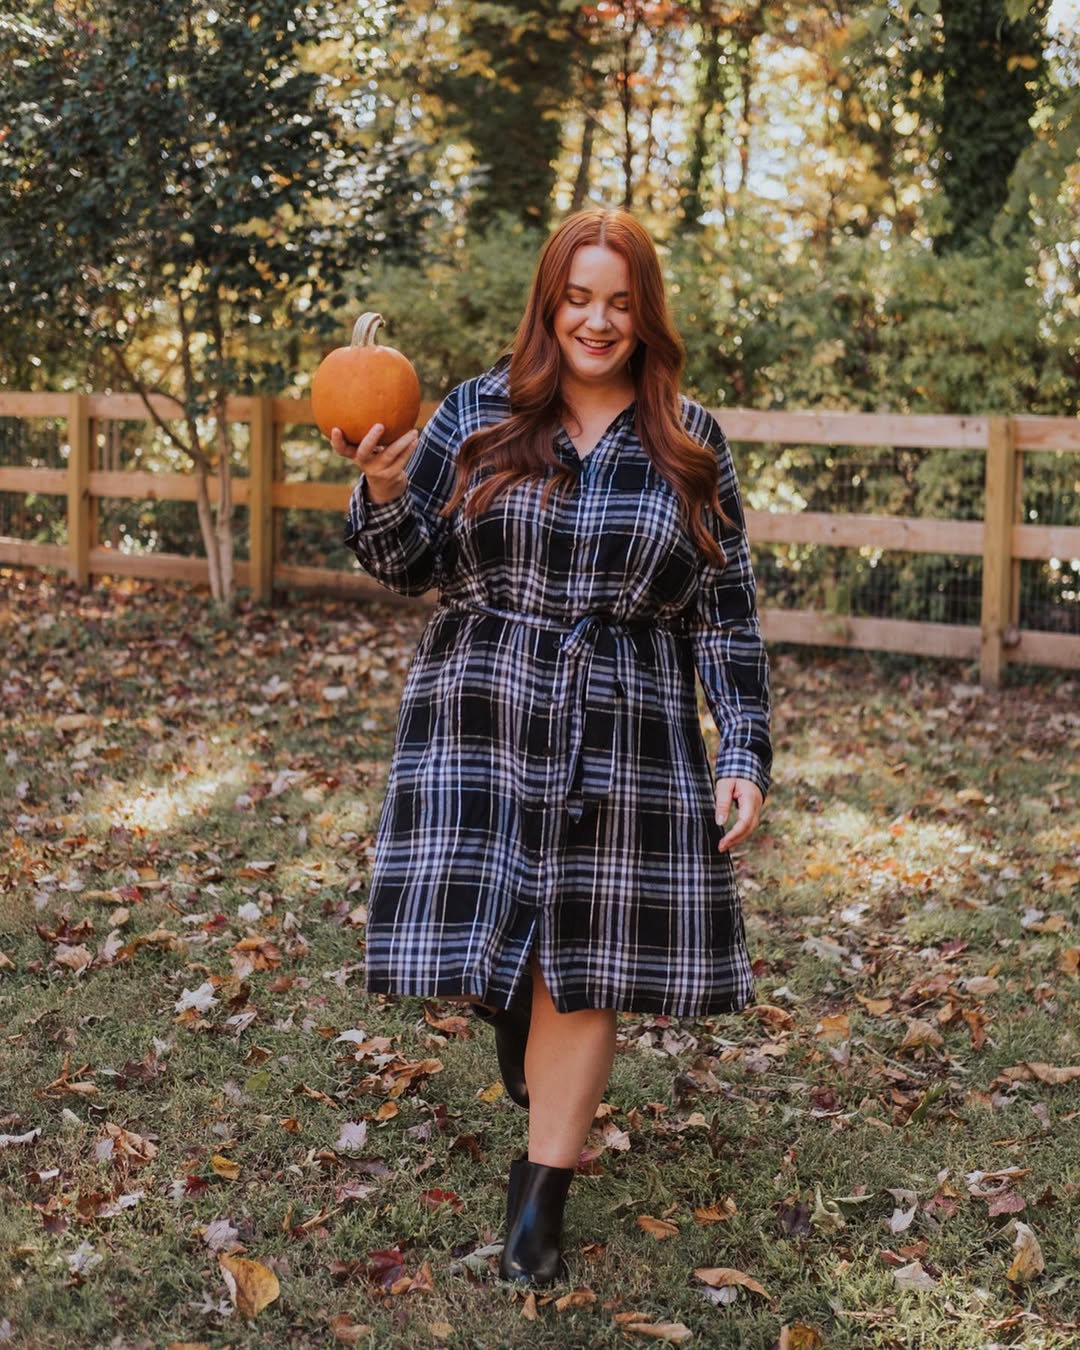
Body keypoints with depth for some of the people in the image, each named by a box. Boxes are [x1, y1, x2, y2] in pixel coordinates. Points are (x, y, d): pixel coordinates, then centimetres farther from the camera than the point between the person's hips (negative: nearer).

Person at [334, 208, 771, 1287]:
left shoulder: (691, 444, 3)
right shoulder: (479, 414, 1)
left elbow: (727, 613, 4)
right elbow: (413, 567, 2)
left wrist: (745, 755, -2)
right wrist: (382, 493, -19)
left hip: (627, 742, 0)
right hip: (482, 722, 0)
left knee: (585, 966, 4)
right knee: (478, 942, 2)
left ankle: (539, 1196, 18)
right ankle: (511, 1012, 42)